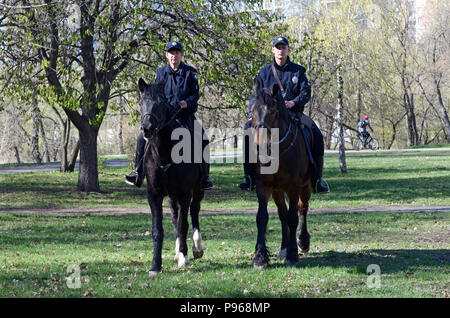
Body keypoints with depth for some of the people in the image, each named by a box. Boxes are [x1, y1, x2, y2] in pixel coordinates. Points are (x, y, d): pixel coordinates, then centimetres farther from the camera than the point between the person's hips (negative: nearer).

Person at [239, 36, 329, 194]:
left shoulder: (298, 70, 9)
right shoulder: (264, 71, 12)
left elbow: (306, 92, 2)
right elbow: (256, 95, 10)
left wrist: (294, 102, -18)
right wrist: (252, 113, -7)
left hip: (293, 113, 0)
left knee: (317, 136, -20)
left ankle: (316, 180, -9)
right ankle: (249, 177, -24)